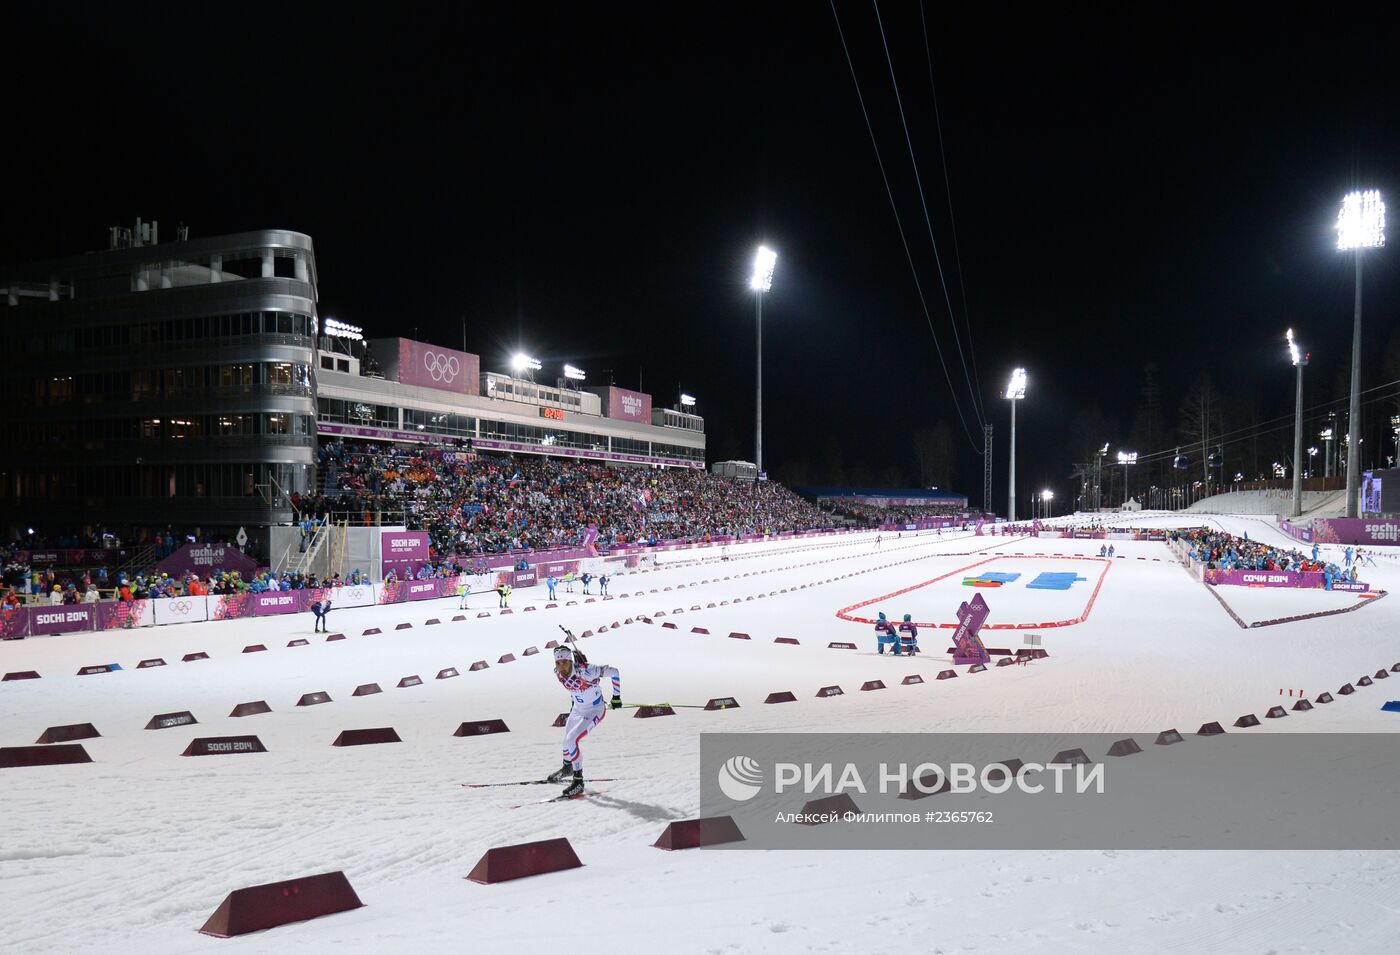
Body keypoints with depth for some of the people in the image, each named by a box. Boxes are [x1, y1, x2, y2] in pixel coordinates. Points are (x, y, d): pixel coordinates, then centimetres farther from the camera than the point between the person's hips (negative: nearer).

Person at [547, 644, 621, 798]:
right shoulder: (558, 673, -15)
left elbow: (613, 672, -25)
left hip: (595, 711, -7)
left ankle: (578, 781, -8)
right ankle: (567, 767, 53)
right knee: (566, 741, 20)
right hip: (577, 709, 7)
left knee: (571, 739, -22)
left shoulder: (585, 672, -35)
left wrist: (616, 697, -15)